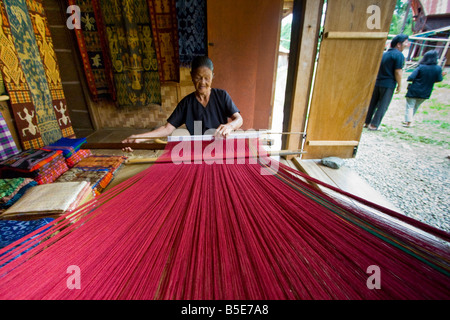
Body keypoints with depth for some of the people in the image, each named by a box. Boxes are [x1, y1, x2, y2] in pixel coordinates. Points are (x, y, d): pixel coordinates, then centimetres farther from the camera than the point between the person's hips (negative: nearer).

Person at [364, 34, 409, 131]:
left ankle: (366, 122, 14)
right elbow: (397, 72, -14)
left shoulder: (384, 54, 13)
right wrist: (399, 85, -4)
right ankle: (374, 125, 1)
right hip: (388, 84, -6)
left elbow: (377, 69, 16)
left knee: (372, 104, 10)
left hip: (377, 83, 6)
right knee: (382, 106, 0)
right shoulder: (399, 55, -9)